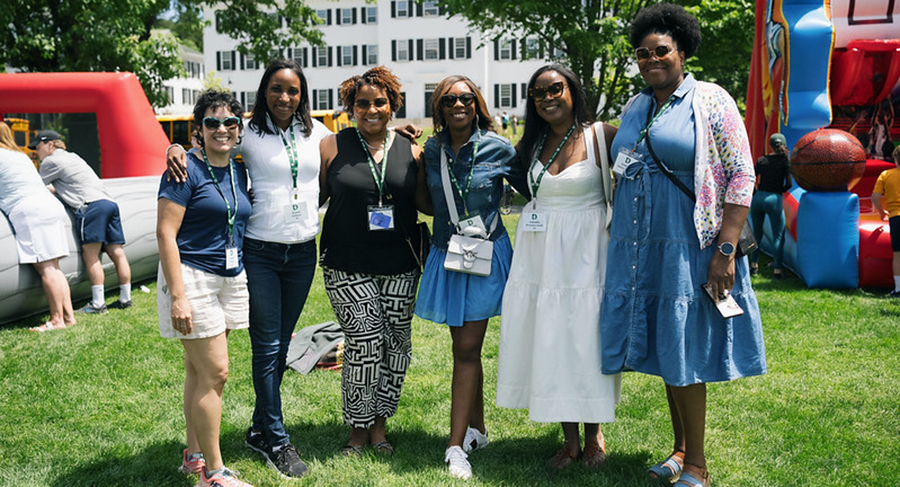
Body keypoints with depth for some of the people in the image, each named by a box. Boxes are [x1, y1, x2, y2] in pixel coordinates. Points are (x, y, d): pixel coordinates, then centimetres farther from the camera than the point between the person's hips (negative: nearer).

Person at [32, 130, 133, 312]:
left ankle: (98, 303, -11)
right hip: (109, 202, 8)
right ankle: (125, 299, 7)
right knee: (117, 253, 4)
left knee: (91, 256, -8)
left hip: (92, 204, -8)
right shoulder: (72, 156, 31)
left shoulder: (51, 161, 5)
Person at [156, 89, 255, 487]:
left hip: (230, 278, 7)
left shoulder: (239, 171, 10)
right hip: (192, 276, -7)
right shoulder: (186, 169, -11)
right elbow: (165, 233, -15)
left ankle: (194, 455, 26)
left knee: (198, 370, 15)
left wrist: (244, 279, 18)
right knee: (215, 372, -6)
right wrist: (177, 296, -20)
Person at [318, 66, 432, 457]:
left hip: (399, 267, 3)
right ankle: (358, 428, 12)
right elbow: (313, 198, 6)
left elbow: (426, 203, 11)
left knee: (397, 343, 8)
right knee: (365, 344, -7)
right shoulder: (332, 147, 1)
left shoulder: (409, 150, 8)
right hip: (347, 267, -3)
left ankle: (379, 422, 25)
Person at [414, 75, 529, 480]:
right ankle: (477, 429, 27)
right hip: (446, 255, 4)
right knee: (464, 347, 12)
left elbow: (531, 191, 4)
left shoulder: (498, 149, -7)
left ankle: (456, 445, -3)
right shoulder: (432, 150, 3)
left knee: (467, 349, -7)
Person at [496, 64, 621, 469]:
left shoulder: (601, 136, -6)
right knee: (549, 340, 6)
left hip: (586, 253, -4)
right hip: (540, 253, 5)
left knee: (587, 340, 1)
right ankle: (570, 438, 19)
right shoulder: (532, 144, 9)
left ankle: (594, 434, 21)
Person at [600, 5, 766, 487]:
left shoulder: (711, 101, -4)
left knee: (684, 352, -1)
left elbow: (741, 176, -9)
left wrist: (726, 251, -16)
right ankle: (680, 448, 26)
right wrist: (619, 239, 14)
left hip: (687, 247, -5)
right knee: (662, 349, 11)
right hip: (638, 248, 6)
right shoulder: (634, 109, 13)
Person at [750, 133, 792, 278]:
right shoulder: (785, 160, -1)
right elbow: (789, 183, -9)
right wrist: (780, 190, 10)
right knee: (778, 236, 4)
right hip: (774, 200, -3)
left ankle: (754, 266, 24)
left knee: (757, 233, 18)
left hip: (758, 198, 3)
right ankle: (777, 269, -3)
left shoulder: (762, 160, 6)